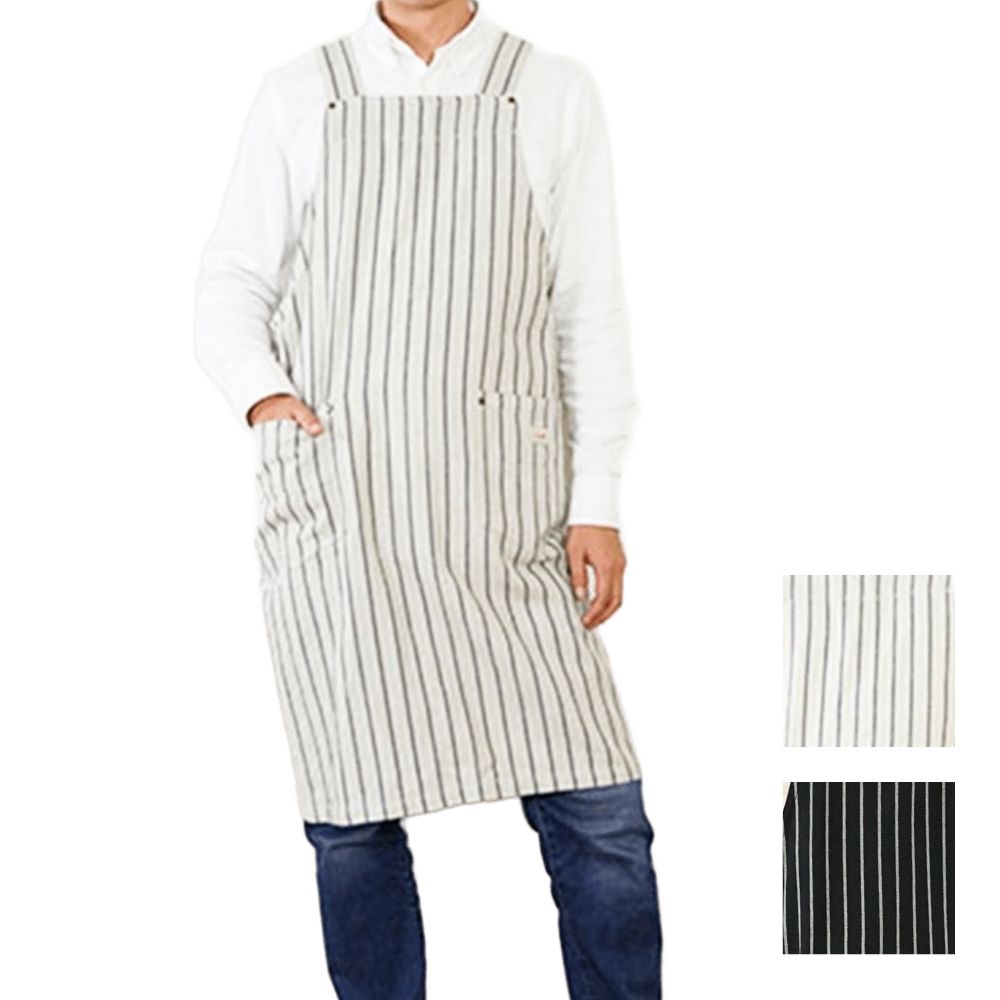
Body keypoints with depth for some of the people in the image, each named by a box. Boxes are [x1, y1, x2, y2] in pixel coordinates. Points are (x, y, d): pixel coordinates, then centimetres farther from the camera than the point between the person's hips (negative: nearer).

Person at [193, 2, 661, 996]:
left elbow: (591, 317, 6)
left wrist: (597, 505, 0)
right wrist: (264, 400, -8)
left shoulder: (554, 94, 8)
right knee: (352, 817, 4)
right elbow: (229, 289, 12)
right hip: (334, 497, 0)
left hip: (500, 506, 0)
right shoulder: (298, 96, 9)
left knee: (598, 809, -6)